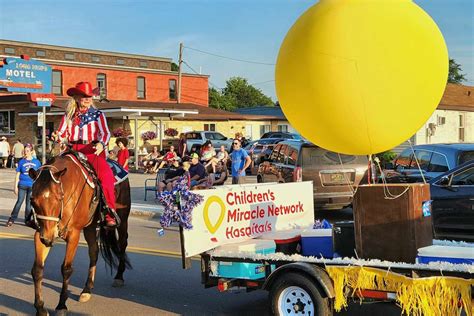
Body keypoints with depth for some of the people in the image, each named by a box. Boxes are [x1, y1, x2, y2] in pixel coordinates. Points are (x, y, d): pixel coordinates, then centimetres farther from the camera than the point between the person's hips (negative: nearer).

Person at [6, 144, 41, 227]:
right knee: (19, 201, -8)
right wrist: (15, 186, 0)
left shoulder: (36, 162, 4)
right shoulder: (21, 162, 3)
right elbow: (18, 175, 4)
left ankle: (27, 220, 17)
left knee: (29, 203, 7)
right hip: (22, 185, -1)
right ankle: (12, 219, -4)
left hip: (32, 186, 1)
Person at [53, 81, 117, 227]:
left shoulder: (98, 114, 10)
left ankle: (110, 214, -24)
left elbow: (105, 133, -1)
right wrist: (57, 136, -11)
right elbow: (61, 133, 14)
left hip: (93, 151, -3)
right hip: (73, 151, 3)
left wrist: (101, 144, -23)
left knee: (106, 174, -29)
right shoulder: (69, 116, 17)